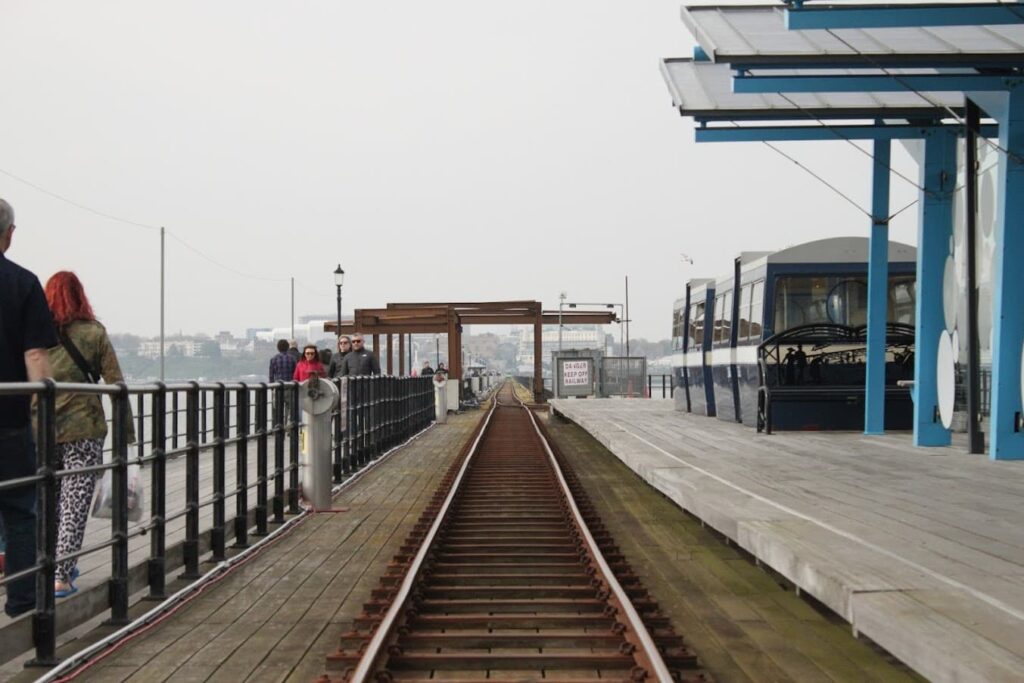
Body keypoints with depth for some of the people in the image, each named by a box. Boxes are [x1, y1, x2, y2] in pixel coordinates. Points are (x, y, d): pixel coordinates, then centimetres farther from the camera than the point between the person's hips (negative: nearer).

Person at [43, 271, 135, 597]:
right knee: (75, 503, 1)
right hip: (83, 430, -3)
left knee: (51, 502, 17)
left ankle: (59, 566, 23)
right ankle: (61, 576, -5)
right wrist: (127, 432, 1)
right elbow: (115, 384, -3)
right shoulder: (94, 333, -2)